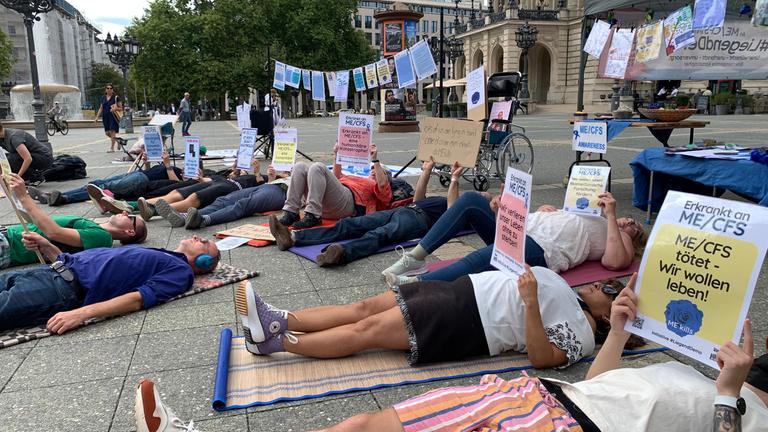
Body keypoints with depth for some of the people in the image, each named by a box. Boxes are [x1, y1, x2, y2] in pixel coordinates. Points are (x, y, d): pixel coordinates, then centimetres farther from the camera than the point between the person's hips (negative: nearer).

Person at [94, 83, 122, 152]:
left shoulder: (116, 97, -1)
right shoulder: (103, 98, 13)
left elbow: (121, 108, -1)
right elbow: (101, 108, 18)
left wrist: (115, 108, -21)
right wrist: (97, 117, 13)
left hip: (113, 117, -5)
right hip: (105, 117, 5)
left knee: (112, 132, -9)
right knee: (107, 133, 3)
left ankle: (112, 148, -3)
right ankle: (117, 141, 27)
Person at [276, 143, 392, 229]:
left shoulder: (381, 189, 22)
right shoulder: (361, 181, 43)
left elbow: (382, 184, -3)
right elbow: (337, 178, 47)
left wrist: (375, 160, -3)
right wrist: (337, 155, 40)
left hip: (347, 199, -7)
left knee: (318, 167, -26)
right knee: (300, 167, -9)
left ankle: (312, 216, -35)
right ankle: (291, 213, -22)